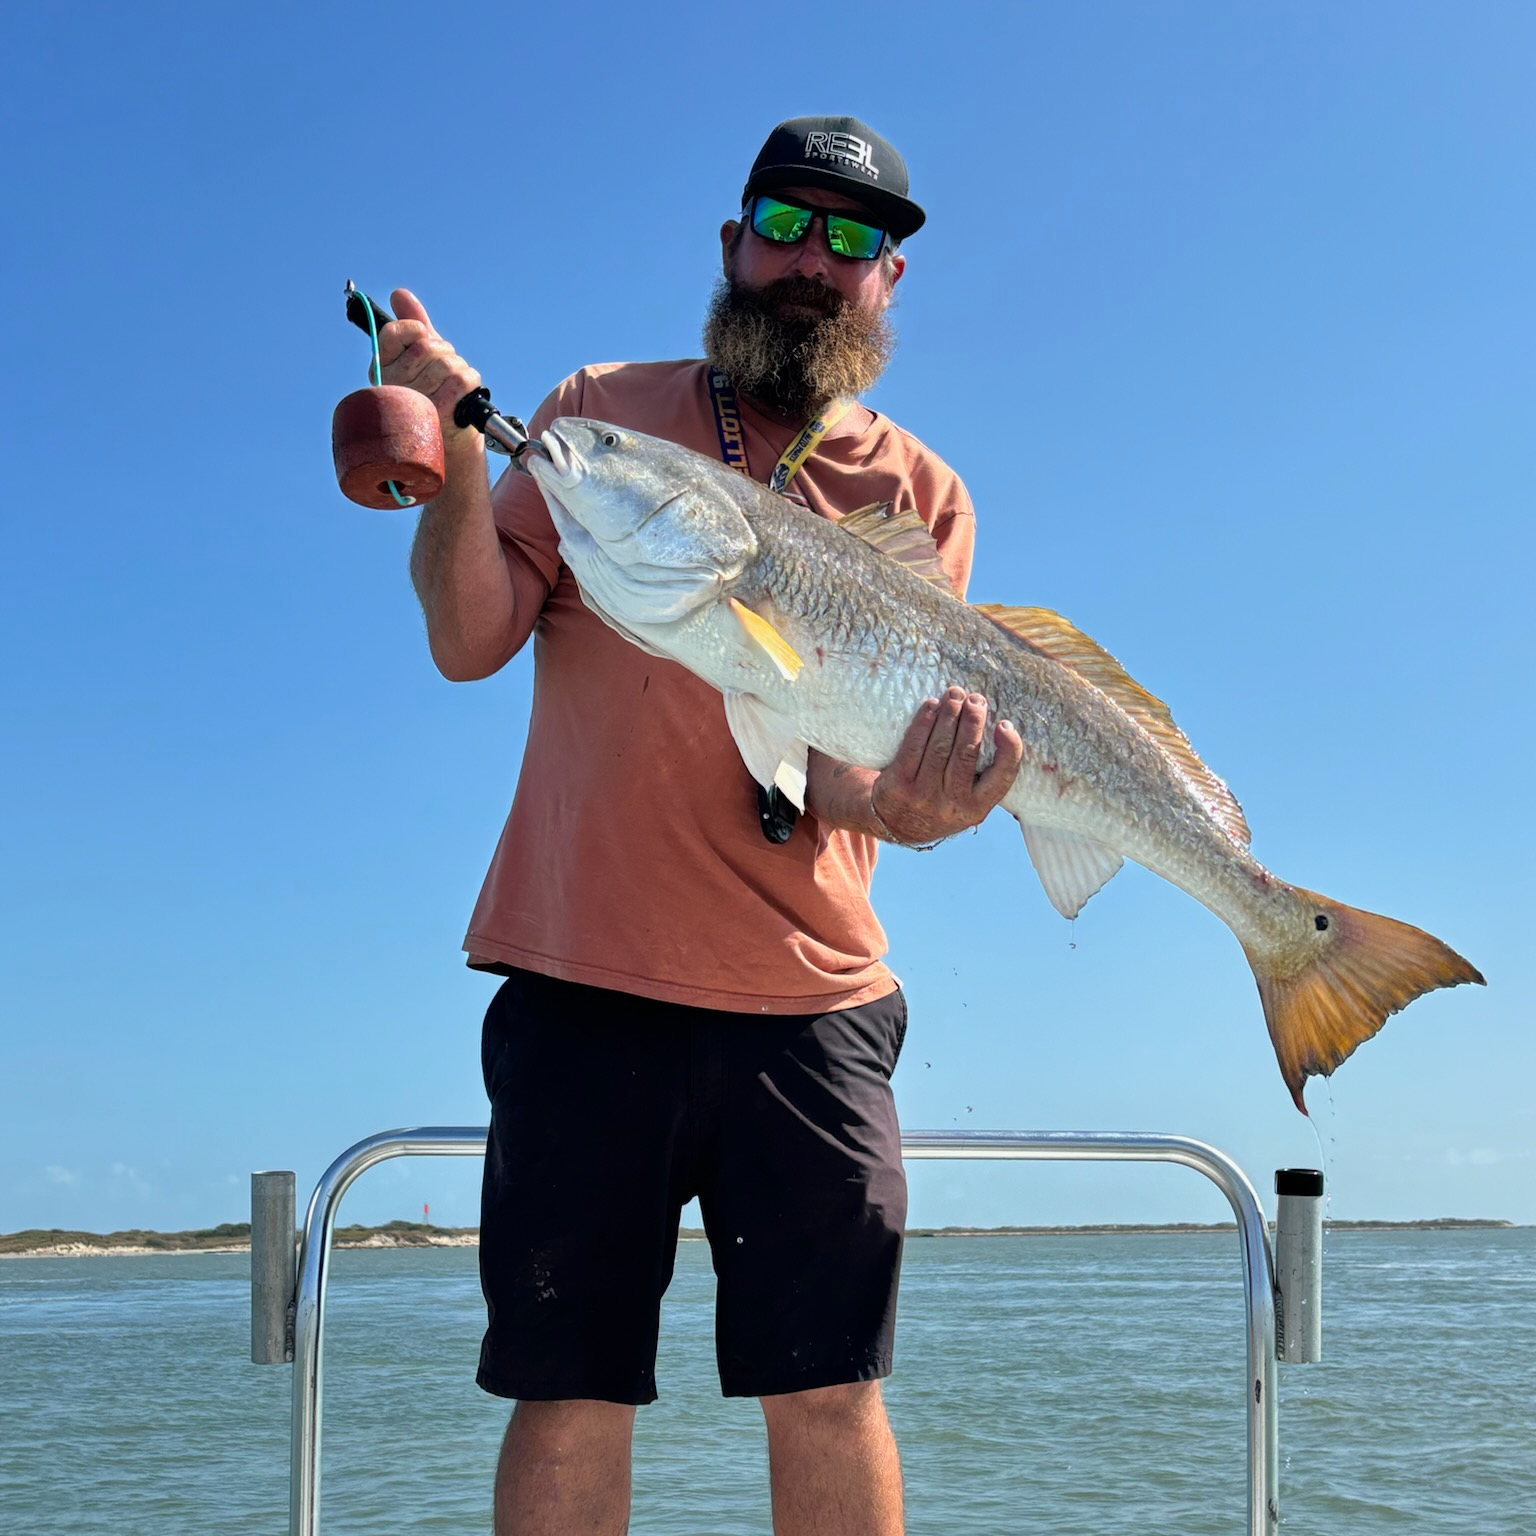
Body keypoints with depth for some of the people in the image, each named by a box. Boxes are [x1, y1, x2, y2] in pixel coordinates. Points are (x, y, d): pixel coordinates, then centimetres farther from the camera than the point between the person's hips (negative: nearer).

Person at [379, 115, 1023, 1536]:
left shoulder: (918, 493, 9)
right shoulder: (602, 413, 11)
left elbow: (857, 755, -1)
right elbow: (470, 642, 3)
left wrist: (897, 803, -25)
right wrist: (455, 437, -11)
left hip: (808, 998, 1)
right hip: (583, 977, 0)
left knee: (829, 1393, 0)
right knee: (567, 1395, 2)